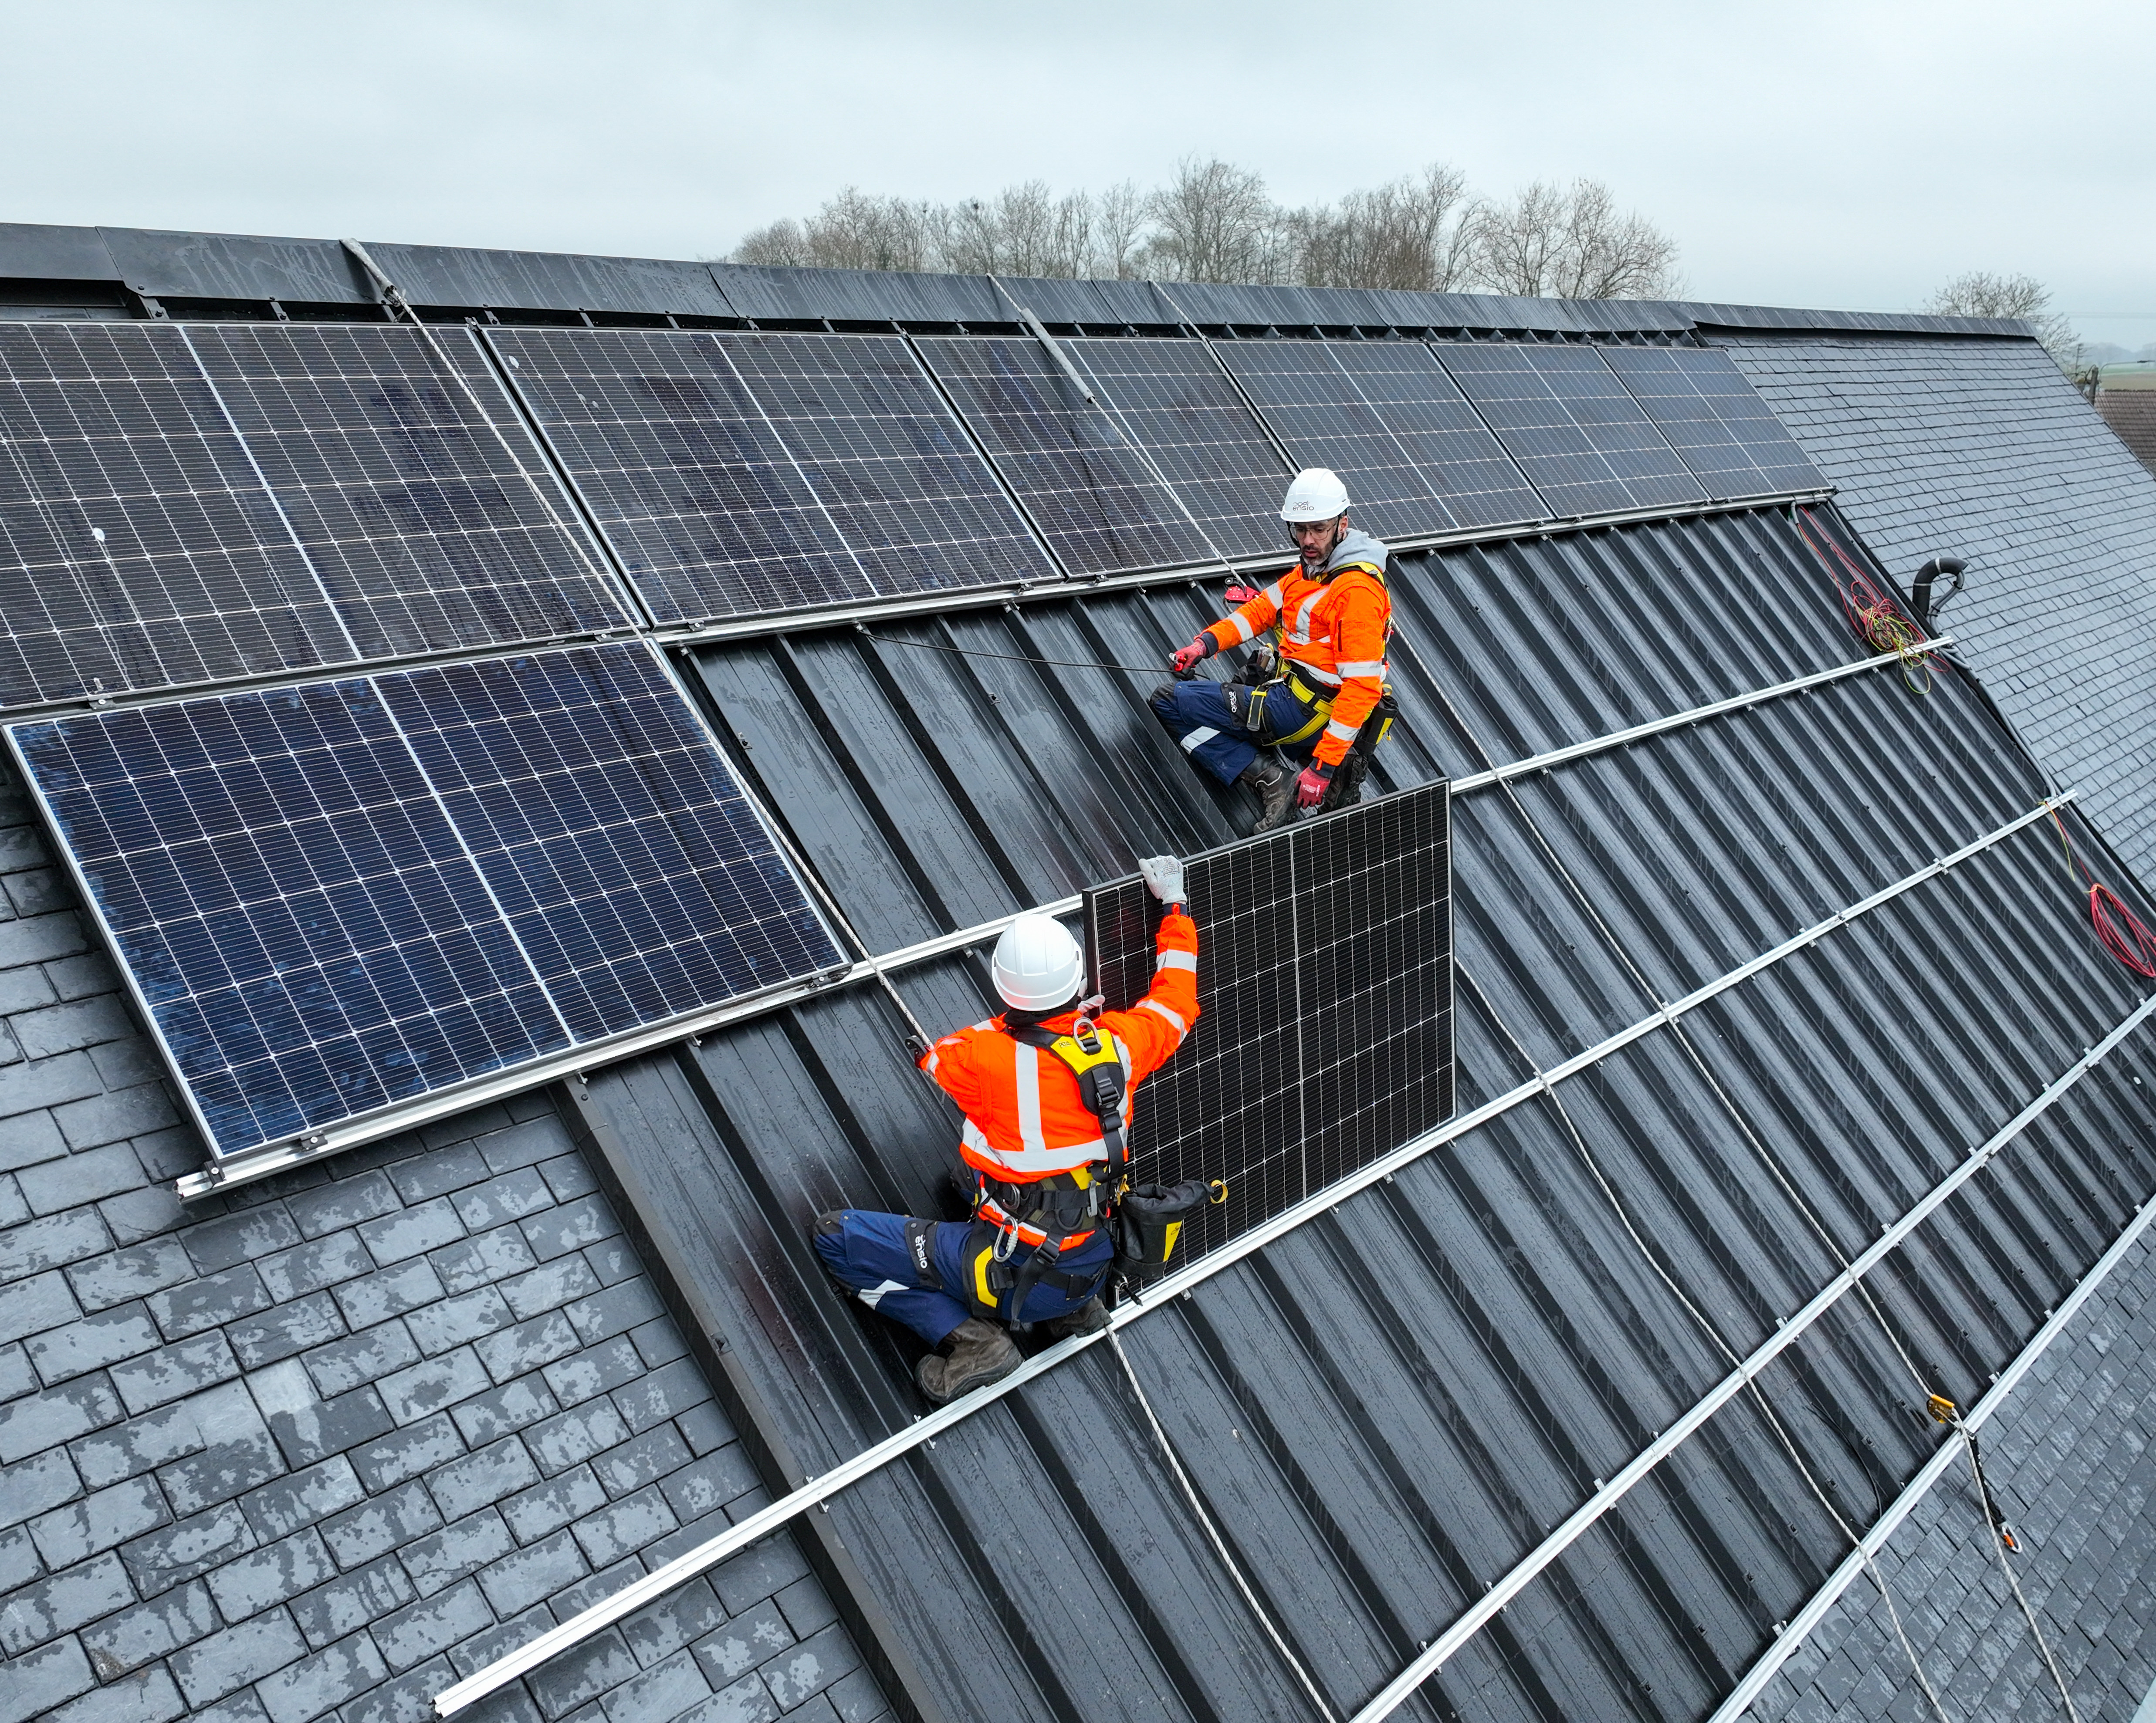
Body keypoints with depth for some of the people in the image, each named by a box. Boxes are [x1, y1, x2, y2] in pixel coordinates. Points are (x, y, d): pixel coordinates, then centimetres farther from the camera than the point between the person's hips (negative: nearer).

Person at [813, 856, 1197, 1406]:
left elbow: (935, 1057, 4)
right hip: (1093, 1266, 6)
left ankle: (969, 1338, -5)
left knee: (835, 1236, 2)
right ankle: (1073, 1309, 20)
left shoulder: (987, 1055, -22)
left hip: (1018, 1274, -6)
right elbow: (1176, 1000, 14)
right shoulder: (1115, 1040, -10)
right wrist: (1173, 907, 25)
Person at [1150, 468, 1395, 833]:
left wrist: (1324, 766, -28)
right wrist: (1206, 643, 1)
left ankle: (1270, 780, -11)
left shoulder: (1357, 591, -23)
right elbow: (1265, 607, 17)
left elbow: (1363, 686, -26)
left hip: (1303, 712, -10)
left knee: (1169, 703, -8)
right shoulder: (1312, 566, 7)